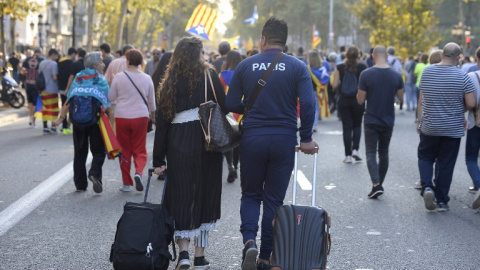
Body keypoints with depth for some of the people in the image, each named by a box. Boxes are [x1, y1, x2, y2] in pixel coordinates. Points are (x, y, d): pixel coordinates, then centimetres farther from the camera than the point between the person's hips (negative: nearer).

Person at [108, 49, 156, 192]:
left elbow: (110, 98, 3)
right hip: (140, 116, 1)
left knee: (124, 150, 9)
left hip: (122, 117, -1)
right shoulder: (146, 79, 1)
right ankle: (138, 172, -19)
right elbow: (151, 101, 11)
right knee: (139, 150, 9)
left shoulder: (119, 77, -5)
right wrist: (153, 116, 27)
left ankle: (126, 183, 10)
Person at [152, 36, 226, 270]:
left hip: (178, 143, 1)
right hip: (207, 142, -1)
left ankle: (183, 251, -5)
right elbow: (223, 108, -4)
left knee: (181, 196, 8)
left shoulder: (171, 80, 5)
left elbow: (162, 120, 4)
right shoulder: (209, 75, 1)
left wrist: (158, 159, 7)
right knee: (204, 196, 8)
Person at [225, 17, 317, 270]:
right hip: (284, 140, 0)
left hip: (252, 138, 1)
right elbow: (308, 103, -13)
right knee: (274, 199, 10)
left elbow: (231, 104, 2)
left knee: (250, 195, 16)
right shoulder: (297, 67, -3)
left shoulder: (245, 65, 1)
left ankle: (249, 241, -9)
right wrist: (306, 138, -3)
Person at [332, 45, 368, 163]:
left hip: (344, 101, 0)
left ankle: (348, 155, 5)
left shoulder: (340, 68, -3)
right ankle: (355, 149, 3)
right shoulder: (362, 67, -6)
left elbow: (334, 85, -5)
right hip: (358, 100, 0)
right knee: (357, 126, 17)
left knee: (347, 127, 5)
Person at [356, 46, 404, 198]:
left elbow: (360, 100, -10)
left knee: (371, 153, 2)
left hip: (371, 121, -3)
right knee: (383, 153, 15)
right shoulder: (396, 76, -4)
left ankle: (376, 184, -15)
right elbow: (400, 98, 7)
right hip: (388, 121, 3)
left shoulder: (366, 74, -13)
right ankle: (379, 185, 21)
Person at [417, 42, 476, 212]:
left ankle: (427, 187, -7)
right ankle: (441, 201, 14)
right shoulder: (462, 77, -12)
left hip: (429, 127, 2)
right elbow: (471, 104, -13)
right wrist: (460, 110, 9)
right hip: (452, 129, -1)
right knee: (445, 164, 8)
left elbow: (421, 100, 4)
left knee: (425, 158, 17)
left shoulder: (427, 72, -3)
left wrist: (420, 121, 13)